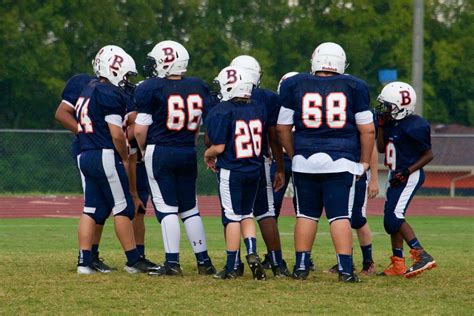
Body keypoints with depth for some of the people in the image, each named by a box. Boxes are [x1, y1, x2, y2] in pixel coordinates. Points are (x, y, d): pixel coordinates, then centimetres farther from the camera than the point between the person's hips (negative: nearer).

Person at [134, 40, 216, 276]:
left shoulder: (151, 88, -11)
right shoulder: (198, 88, 5)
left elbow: (140, 129, -9)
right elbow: (201, 126, 11)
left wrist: (143, 149, 9)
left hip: (159, 152, -5)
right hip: (188, 153, 5)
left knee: (166, 208, -2)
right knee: (189, 208, 14)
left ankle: (172, 262, -7)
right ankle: (204, 261, 14)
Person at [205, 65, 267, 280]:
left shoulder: (222, 111, -15)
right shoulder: (259, 110, 3)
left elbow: (219, 147, -16)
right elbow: (266, 143, 10)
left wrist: (208, 155, 5)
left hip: (231, 172, -5)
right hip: (254, 170, 5)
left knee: (232, 217, 1)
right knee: (246, 214, 19)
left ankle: (232, 266, 5)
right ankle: (252, 253, 0)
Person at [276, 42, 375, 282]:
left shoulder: (295, 85, 4)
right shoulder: (353, 87, 2)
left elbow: (282, 128, 8)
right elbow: (367, 130, 4)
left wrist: (294, 155, 21)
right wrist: (365, 162, 15)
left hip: (305, 160, 1)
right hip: (341, 160, -1)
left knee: (306, 214, 11)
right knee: (340, 216, -1)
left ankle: (301, 267, 14)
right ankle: (345, 269, -5)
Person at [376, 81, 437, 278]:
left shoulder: (414, 127, -18)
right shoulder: (392, 123, 8)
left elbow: (428, 155, -12)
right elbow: (381, 149, 14)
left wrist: (407, 171, -20)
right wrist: (381, 127, 2)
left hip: (409, 177, -10)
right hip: (396, 176, 10)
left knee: (394, 217, -18)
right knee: (392, 219, 11)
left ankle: (422, 256, -19)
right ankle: (398, 264, 16)